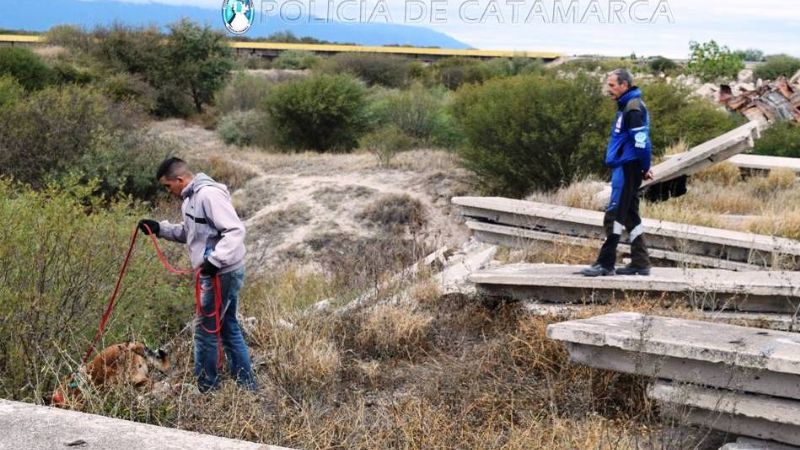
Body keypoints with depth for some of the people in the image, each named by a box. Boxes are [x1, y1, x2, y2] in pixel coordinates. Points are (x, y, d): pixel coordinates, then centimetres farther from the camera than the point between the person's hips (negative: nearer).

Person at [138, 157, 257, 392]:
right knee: (229, 328, 15)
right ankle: (247, 386, 22)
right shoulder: (190, 198, 14)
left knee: (205, 328, -2)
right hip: (214, 273, 10)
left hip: (223, 273, -10)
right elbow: (188, 232, 25)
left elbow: (235, 230, -25)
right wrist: (159, 228, 13)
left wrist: (215, 260, -32)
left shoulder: (209, 194, -19)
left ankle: (206, 388, 9)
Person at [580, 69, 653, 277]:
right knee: (630, 216, 12)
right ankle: (640, 263, 17)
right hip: (624, 167, 10)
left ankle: (605, 264, -8)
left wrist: (645, 168, -13)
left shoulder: (633, 108, -14)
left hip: (627, 168, -10)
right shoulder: (626, 106, 17)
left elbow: (641, 141, -19)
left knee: (614, 215, -9)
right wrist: (644, 167, 15)